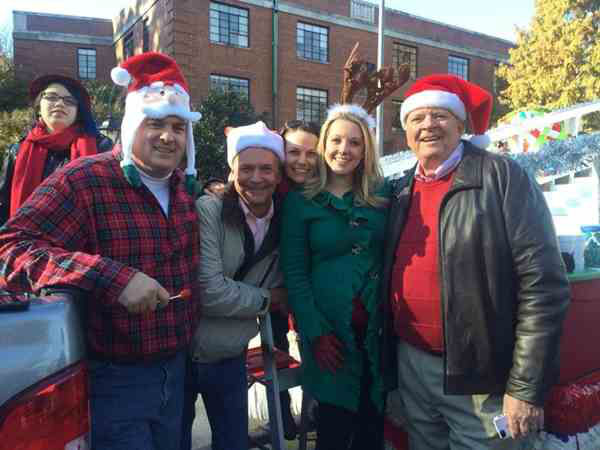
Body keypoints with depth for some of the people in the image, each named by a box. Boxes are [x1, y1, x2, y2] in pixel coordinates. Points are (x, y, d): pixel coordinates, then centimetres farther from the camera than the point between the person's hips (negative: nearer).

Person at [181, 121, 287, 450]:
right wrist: (266, 299, -12)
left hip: (231, 358, 5)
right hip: (181, 354, -4)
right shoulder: (207, 211, -18)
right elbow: (210, 292, -24)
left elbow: (283, 289, 10)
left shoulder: (283, 225, 0)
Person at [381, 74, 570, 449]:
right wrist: (389, 354, 8)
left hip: (481, 377, -5)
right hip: (411, 365, 6)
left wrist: (527, 388, -15)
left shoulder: (502, 177, -11)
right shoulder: (401, 191, 7)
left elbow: (543, 284, -15)